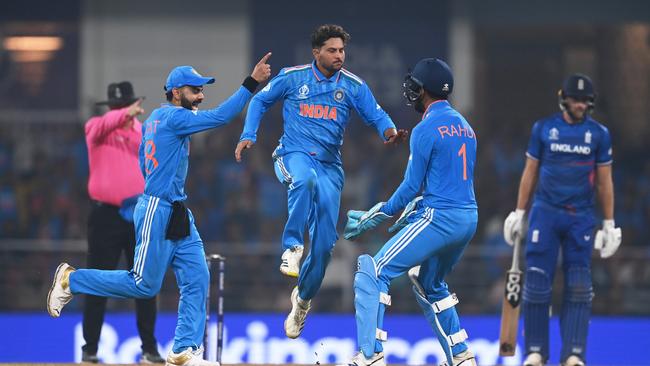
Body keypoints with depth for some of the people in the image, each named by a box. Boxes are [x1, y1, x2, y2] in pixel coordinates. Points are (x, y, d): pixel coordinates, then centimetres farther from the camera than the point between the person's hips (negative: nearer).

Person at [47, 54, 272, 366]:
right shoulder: (173, 117, -14)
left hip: (178, 213, 10)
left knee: (197, 279, 2)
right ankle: (71, 280, 12)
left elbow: (144, 163, 21)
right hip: (157, 211, -10)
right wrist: (252, 82, -24)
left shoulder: (156, 118, 14)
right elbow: (220, 117, -23)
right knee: (145, 285, -3)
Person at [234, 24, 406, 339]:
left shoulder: (353, 86, 3)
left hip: (329, 166, 3)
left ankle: (303, 298, 21)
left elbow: (377, 116, 1)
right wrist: (248, 136, 1)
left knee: (324, 243, -1)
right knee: (304, 180, -42)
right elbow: (260, 101, 13)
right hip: (294, 155, -3)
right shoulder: (292, 77, 1)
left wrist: (390, 132, -22)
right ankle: (292, 247, -37)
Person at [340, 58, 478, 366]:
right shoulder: (464, 126, 16)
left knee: (373, 272, -7)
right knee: (430, 285, 29)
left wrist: (378, 216, 0)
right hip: (469, 219, 9)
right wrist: (414, 208, 22)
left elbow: (412, 186, -11)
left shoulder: (426, 130, -10)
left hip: (438, 219, -9)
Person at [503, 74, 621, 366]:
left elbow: (605, 182, 8)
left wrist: (609, 224, 5)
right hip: (545, 212, 0)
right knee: (537, 283, -6)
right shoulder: (543, 128, 4)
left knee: (578, 287, -5)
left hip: (581, 218, 0)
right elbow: (530, 172, 9)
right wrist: (519, 213, 6)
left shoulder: (599, 134, 5)